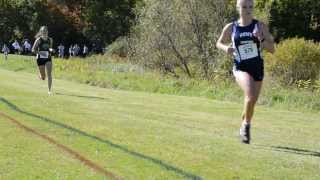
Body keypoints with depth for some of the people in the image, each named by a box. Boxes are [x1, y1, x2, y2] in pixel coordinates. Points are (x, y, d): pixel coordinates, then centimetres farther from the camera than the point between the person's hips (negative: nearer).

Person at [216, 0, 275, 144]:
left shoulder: (260, 26, 0)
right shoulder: (231, 28, 1)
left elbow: (272, 49, 0)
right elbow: (219, 43, 16)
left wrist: (261, 39, -19)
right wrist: (226, 48, -6)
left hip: (257, 68, 2)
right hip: (241, 68, -2)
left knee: (251, 101, 11)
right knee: (251, 96, -28)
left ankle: (244, 125, 40)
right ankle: (247, 124, -5)